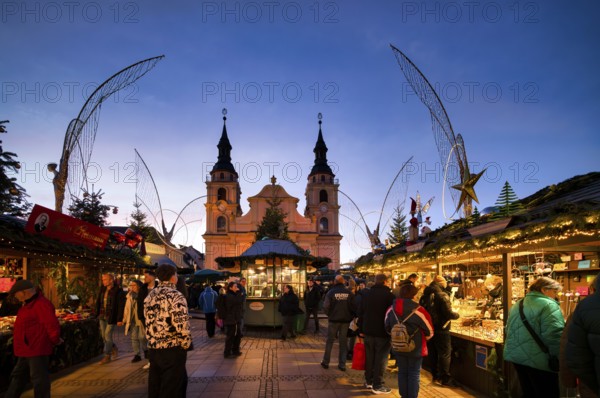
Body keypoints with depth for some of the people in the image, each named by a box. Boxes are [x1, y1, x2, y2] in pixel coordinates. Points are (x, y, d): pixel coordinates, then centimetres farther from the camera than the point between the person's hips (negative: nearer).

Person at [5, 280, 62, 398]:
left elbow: (53, 325, -30)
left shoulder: (41, 304, -23)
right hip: (26, 350, 11)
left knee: (39, 379, 1)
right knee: (18, 376, 22)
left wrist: (55, 340, -14)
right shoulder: (29, 304, 11)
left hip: (37, 350, -11)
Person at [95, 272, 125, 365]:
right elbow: (98, 302, 14)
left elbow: (121, 306, -15)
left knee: (107, 335, -4)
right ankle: (114, 348, 34)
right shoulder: (102, 290, 6)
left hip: (111, 317, -7)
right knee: (103, 335, 12)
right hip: (102, 316, 7)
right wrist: (97, 313, 7)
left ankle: (107, 356, 9)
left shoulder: (118, 291, -14)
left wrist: (119, 319, -17)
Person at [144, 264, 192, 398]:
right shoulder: (175, 296, -15)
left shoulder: (149, 296, 8)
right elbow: (181, 326, -22)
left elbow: (149, 322, 13)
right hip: (172, 350, -7)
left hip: (153, 349, 7)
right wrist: (185, 345, -8)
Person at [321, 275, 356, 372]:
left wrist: (330, 314, 5)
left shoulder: (331, 292, -10)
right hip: (346, 320, 1)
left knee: (330, 340, 11)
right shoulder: (349, 293, -5)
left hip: (334, 320, -1)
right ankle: (342, 364, 12)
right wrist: (351, 316, 8)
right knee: (343, 341, 11)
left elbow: (325, 306, -13)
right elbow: (354, 307, -8)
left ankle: (326, 362, 16)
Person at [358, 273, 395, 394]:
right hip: (383, 332, -5)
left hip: (368, 331, 6)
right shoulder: (389, 295, -9)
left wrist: (361, 330, 16)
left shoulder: (366, 294, 8)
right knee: (380, 358, 0)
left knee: (369, 357, 14)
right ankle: (377, 385, 1)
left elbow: (360, 313, 11)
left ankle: (368, 381, 21)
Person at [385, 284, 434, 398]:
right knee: (414, 374, 10)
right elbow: (429, 331, -11)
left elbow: (388, 328, 7)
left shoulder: (391, 309, -5)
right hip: (416, 348, -4)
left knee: (402, 372, 18)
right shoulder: (419, 310, -20)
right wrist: (421, 339, 8)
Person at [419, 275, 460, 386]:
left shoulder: (424, 296, 4)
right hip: (441, 330, -7)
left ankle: (435, 375, 28)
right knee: (445, 354, 4)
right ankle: (445, 378, 8)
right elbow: (449, 314, -21)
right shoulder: (442, 295, -17)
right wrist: (457, 315, -2)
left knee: (433, 353, 17)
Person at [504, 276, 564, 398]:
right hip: (538, 360, -8)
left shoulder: (518, 304, 16)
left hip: (516, 356, 8)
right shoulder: (548, 305, -13)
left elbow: (509, 330, 24)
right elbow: (554, 335, -22)